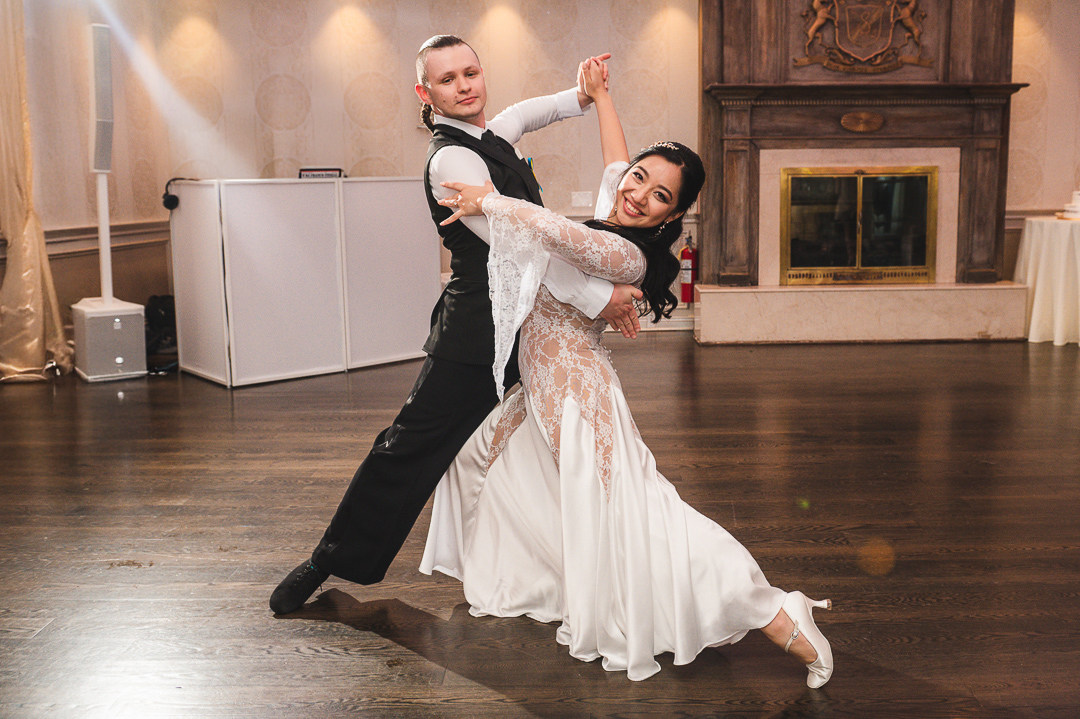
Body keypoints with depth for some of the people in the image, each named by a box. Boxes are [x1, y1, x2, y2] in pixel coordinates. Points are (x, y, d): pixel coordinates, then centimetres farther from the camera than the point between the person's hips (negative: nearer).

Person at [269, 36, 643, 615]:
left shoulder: (490, 135, 10)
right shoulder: (451, 159, -18)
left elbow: (526, 114, 35)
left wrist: (582, 96, 16)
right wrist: (595, 297, -22)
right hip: (480, 328, -9)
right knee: (411, 446, -3)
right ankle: (329, 561, 12)